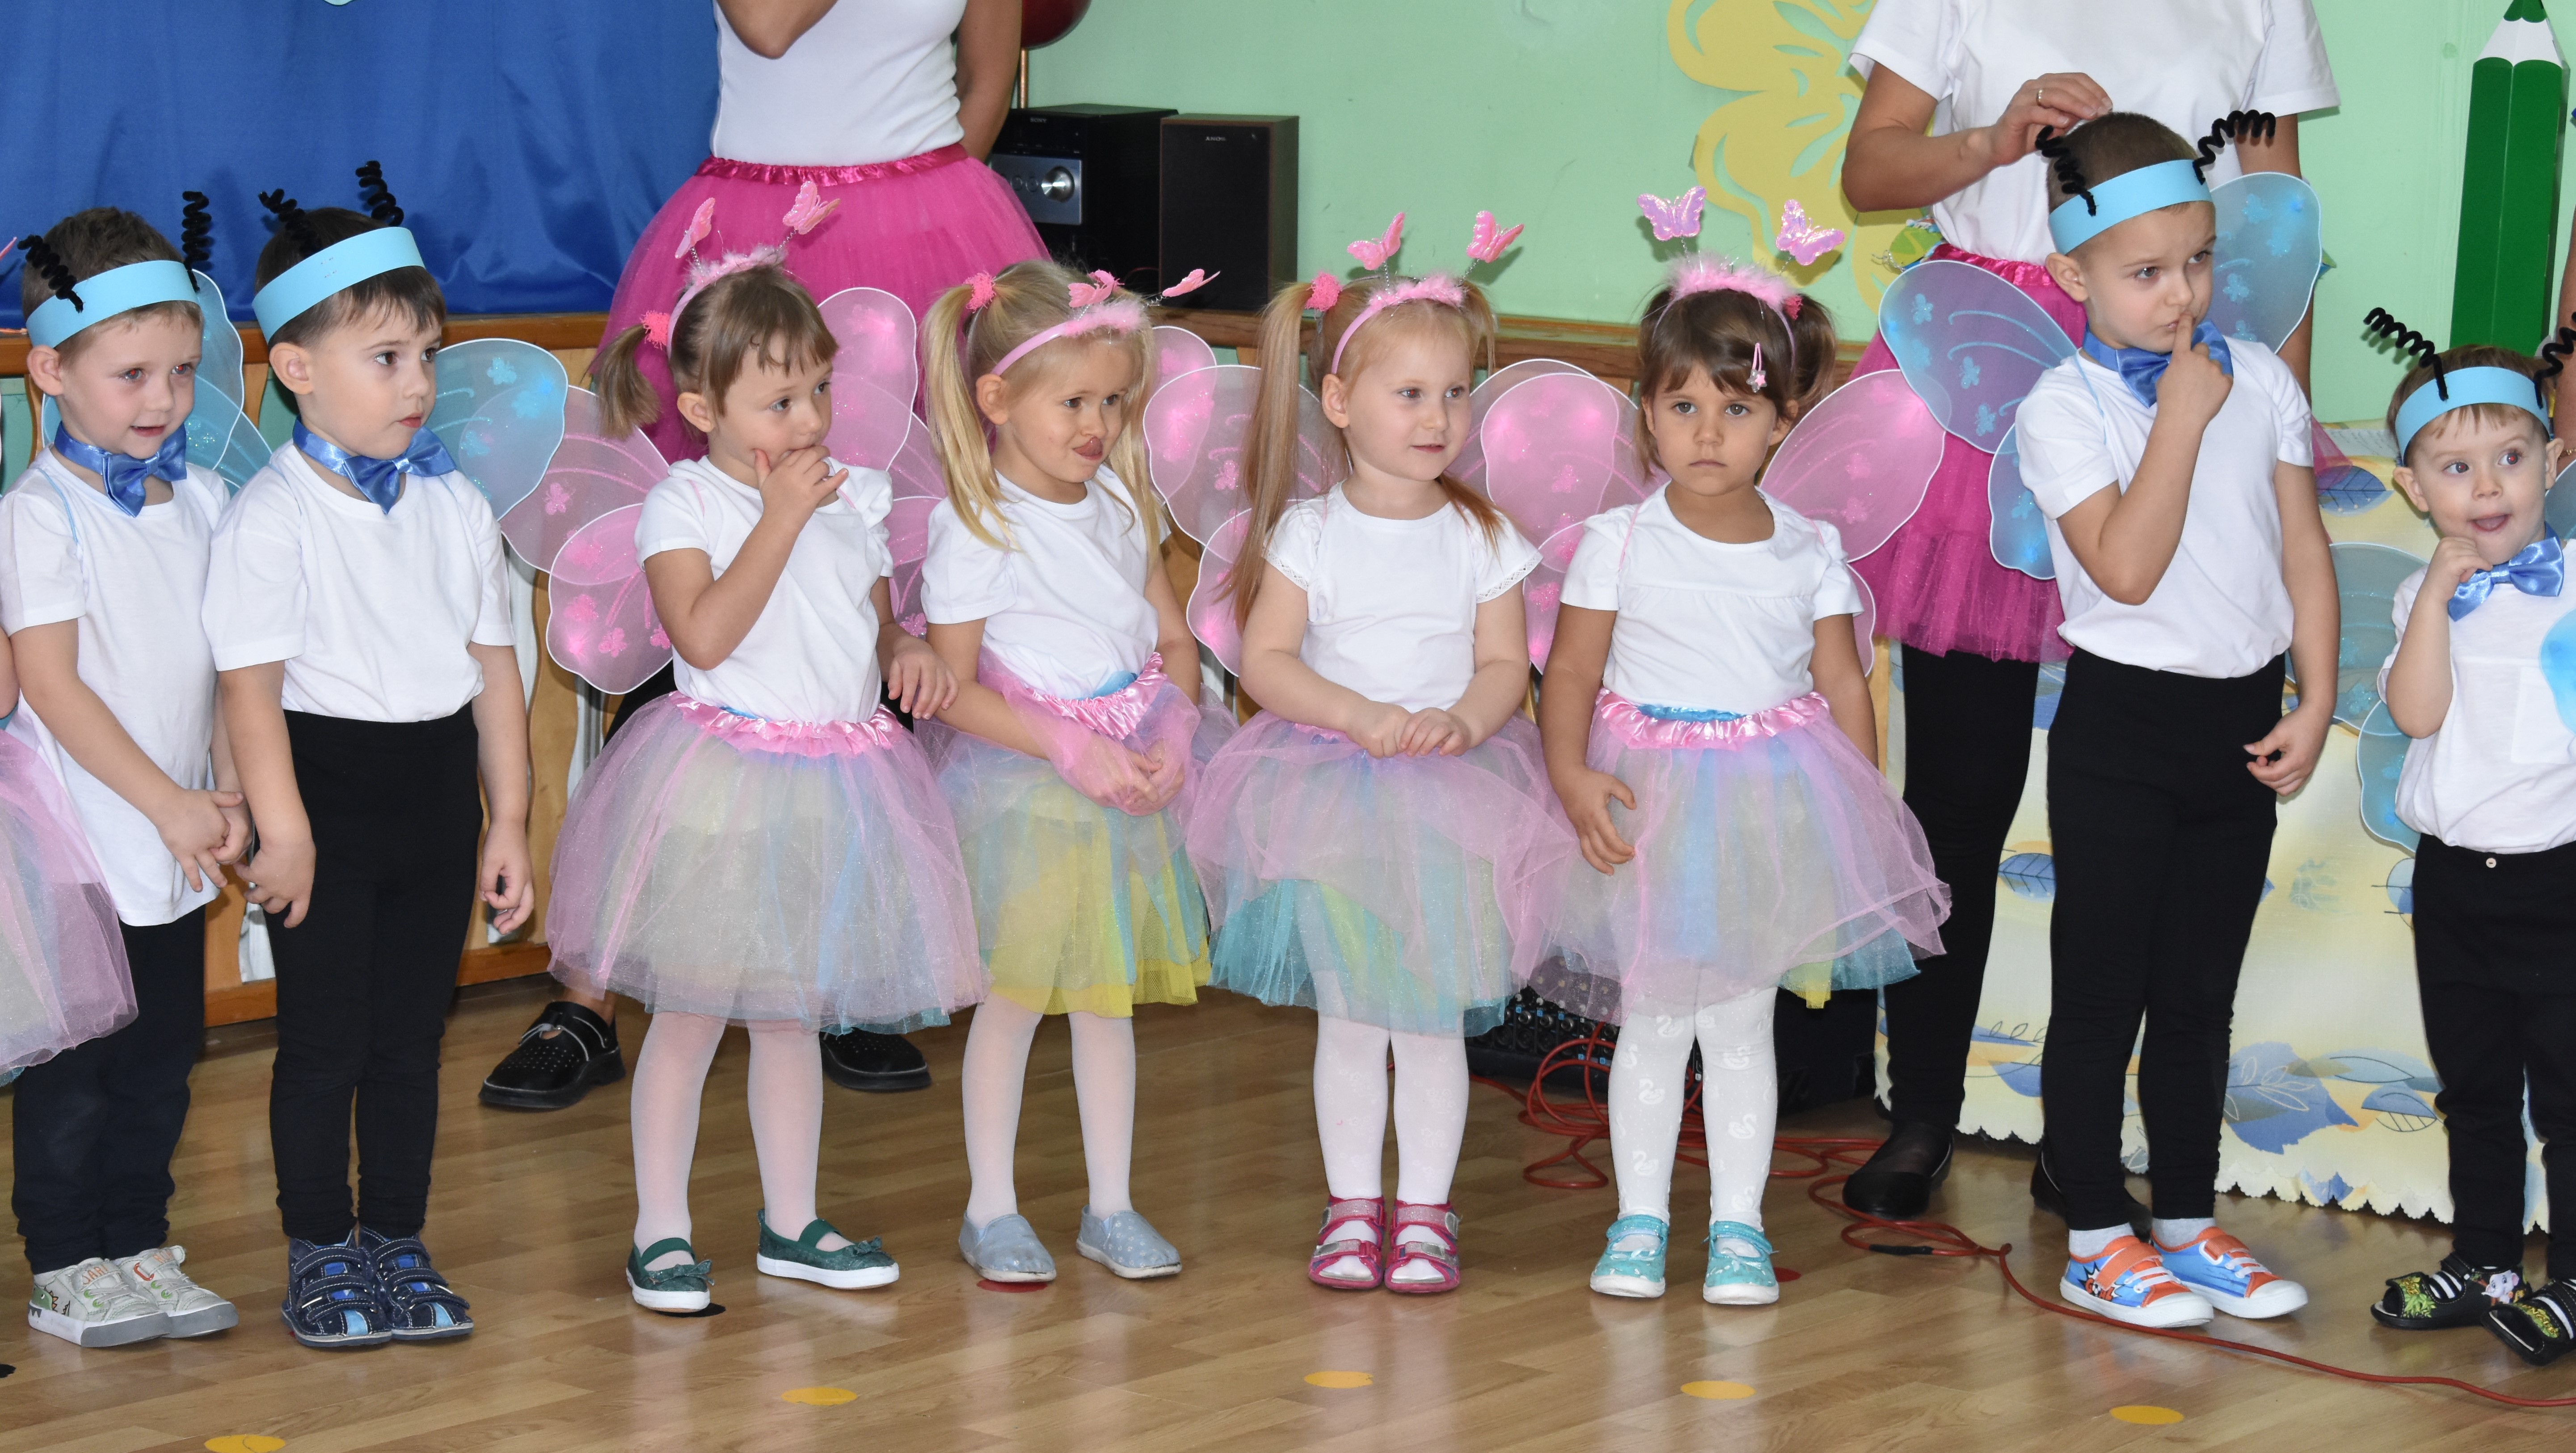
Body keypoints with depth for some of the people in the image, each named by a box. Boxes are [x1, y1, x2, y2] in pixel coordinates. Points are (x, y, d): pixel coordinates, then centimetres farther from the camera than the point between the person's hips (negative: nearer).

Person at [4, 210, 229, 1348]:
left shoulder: (201, 503, 5)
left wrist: (229, 793, -1)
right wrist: (166, 804, -15)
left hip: (180, 838, 6)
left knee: (163, 1053, 12)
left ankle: (139, 1248, 24)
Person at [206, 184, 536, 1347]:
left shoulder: (455, 506, 6)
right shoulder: (270, 518, -11)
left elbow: (495, 670, 9)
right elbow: (251, 685, -14)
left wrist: (507, 822, 7)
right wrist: (283, 831, -18)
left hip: (438, 793, 5)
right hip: (329, 789, -5)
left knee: (411, 1035, 12)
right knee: (324, 1042, 3)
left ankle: (399, 1245, 22)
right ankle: (319, 1256, 16)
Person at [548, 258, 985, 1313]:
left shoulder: (850, 502, 8)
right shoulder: (683, 505, -9)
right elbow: (705, 634, -22)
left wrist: (910, 652, -5)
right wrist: (781, 518, -20)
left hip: (832, 788, 5)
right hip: (720, 785, -5)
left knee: (792, 1016, 16)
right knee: (690, 1014, 2)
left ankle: (791, 1225, 26)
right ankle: (660, 1231, 12)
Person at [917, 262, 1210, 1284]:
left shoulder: (1118, 504, 4)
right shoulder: (974, 530, -15)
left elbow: (1173, 640, 11)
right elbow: (955, 692, -15)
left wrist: (1170, 737, -6)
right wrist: (1073, 750, -20)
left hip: (1126, 782, 6)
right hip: (1021, 791, -5)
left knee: (1108, 995, 13)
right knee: (1014, 996, 3)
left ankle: (1111, 1206, 22)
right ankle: (991, 1209, 16)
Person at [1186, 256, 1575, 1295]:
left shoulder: (1482, 539, 2)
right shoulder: (1308, 534, -1)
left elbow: (1506, 664, 1)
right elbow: (1266, 660, -6)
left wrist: (1461, 720, -20)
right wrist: (1361, 714, -20)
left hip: (1453, 795, 0)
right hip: (1330, 799, 0)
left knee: (1433, 1019, 3)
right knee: (1346, 1016, 6)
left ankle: (1425, 1210, 14)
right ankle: (1352, 1206, 17)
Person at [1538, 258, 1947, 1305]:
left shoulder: (1808, 551, 2)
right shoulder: (1619, 543, -4)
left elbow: (1842, 684, 6)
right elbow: (1570, 675, -4)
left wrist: (1868, 807, -1)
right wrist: (1572, 778, -19)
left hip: (1771, 807, 1)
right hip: (1649, 800, -1)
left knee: (1741, 1022, 5)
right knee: (1651, 1021, 5)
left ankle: (1738, 1224, 13)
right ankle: (1639, 1219, 16)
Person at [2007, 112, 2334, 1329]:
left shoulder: (2259, 378, 4)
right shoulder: (2063, 409, -10)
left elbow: (2303, 545, 7)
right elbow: (2126, 568, -21)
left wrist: (2316, 702, 0)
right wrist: (2181, 416, -18)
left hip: (2243, 723, 5)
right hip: (2122, 729, -4)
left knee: (2200, 995, 14)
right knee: (2103, 991, 3)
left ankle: (2189, 1226, 24)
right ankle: (2097, 1241, 12)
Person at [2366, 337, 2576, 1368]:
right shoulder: (2426, 599, 3)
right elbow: (2417, 712, -13)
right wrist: (2439, 589, -15)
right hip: (2454, 876, 4)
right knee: (2474, 1088, 17)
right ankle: (2483, 1262, 30)